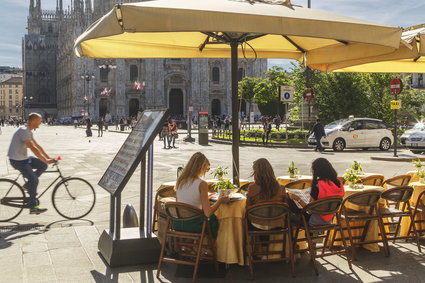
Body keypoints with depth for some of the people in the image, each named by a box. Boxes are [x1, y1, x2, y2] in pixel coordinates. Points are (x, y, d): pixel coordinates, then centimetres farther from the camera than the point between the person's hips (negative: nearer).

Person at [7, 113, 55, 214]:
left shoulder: (28, 131, 11)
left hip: (23, 158, 9)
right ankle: (33, 207, -6)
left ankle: (28, 185, 11)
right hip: (17, 160, -9)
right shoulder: (23, 131, -21)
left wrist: (49, 158, 9)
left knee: (43, 165, 3)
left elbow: (38, 146, 14)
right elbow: (33, 148, -28)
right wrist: (46, 160, -28)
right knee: (34, 180, -13)